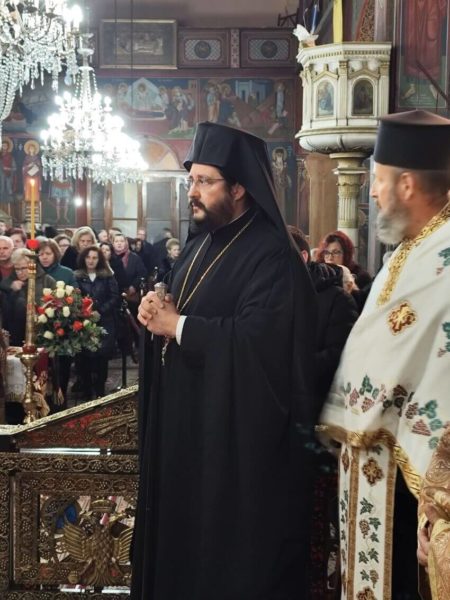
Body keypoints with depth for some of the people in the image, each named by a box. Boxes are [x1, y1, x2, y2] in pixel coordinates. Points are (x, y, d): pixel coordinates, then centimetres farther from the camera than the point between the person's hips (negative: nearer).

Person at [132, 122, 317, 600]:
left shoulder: (272, 256, -17)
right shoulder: (199, 245, 12)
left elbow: (259, 338, -29)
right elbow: (180, 315, 19)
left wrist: (177, 325, -20)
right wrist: (158, 311, -5)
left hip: (238, 432, -9)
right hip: (186, 418, 9)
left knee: (230, 552, 3)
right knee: (181, 534, 17)